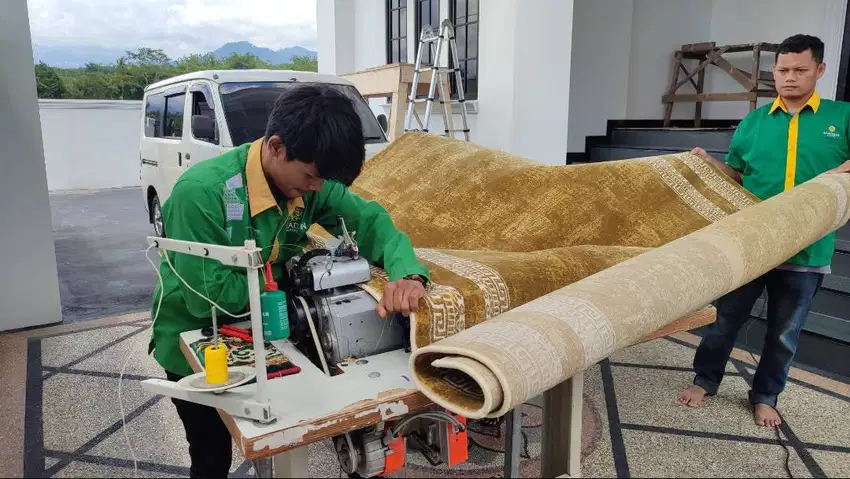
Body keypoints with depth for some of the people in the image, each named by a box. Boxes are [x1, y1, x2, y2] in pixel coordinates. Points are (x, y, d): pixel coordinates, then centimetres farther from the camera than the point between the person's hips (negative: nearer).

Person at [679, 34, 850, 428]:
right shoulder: (754, 121, 7)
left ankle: (765, 396, 32)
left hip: (807, 251, -1)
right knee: (726, 318, 10)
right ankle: (705, 380, 28)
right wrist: (708, 164, -4)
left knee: (784, 333, 13)